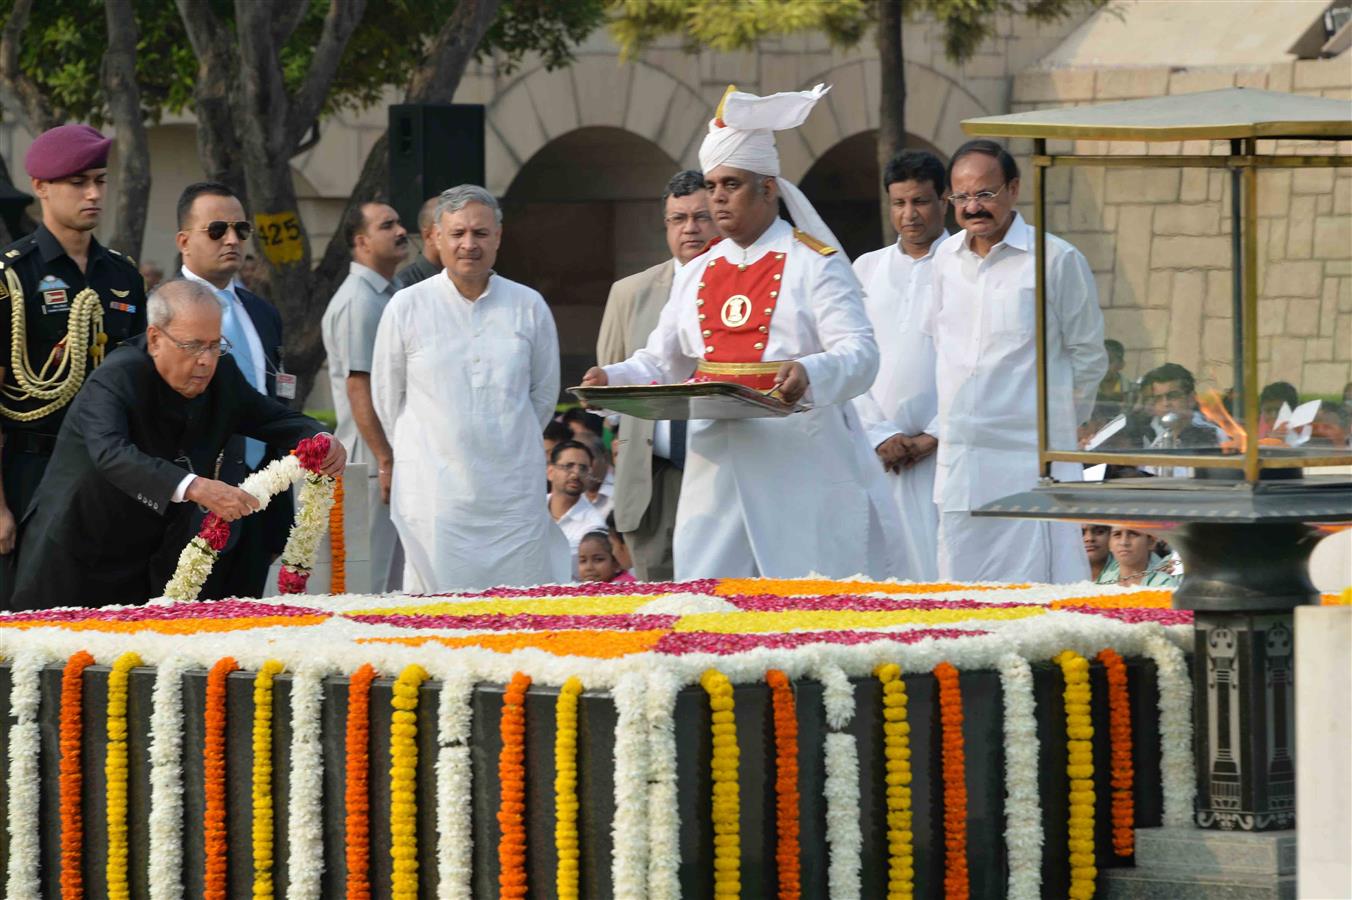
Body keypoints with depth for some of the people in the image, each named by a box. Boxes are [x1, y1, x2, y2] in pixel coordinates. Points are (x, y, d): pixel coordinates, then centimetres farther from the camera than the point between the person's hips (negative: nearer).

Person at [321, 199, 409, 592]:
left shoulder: (388, 296, 17)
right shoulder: (358, 302, -14)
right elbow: (358, 387, -20)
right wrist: (386, 461, -23)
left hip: (396, 457, 10)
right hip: (372, 462, -10)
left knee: (395, 581, 11)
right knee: (370, 582, -8)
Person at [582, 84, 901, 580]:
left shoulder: (814, 265, 0)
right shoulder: (697, 275, 18)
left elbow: (860, 354, -10)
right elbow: (661, 362, 19)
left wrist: (810, 374, -31)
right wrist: (613, 379, -2)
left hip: (800, 469, -5)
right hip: (718, 465, 5)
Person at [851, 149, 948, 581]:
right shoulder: (867, 269, 15)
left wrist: (934, 437, -7)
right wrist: (881, 435, -2)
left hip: (946, 449, -3)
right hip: (879, 451, 3)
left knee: (946, 573, -9)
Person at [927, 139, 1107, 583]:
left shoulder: (1057, 260, -5)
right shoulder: (946, 259, 12)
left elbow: (1088, 358, 3)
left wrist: (1052, 423, 8)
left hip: (1031, 462, -5)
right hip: (959, 462, 6)